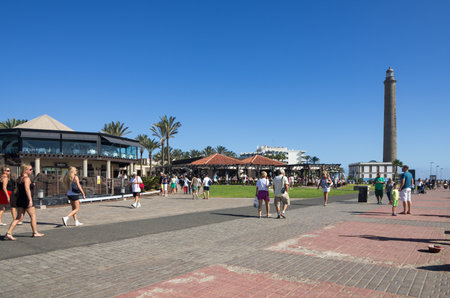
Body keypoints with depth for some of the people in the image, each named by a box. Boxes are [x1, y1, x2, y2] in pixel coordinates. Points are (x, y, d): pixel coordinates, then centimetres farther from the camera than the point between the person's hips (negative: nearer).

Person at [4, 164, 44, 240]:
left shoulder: (19, 178, 14)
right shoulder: (26, 178, -13)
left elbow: (18, 190, 20)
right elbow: (27, 189, -26)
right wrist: (30, 200, -32)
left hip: (19, 199, 8)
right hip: (26, 200, -8)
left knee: (19, 218, 9)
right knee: (33, 216, 7)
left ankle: (8, 233, -2)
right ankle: (35, 233, 16)